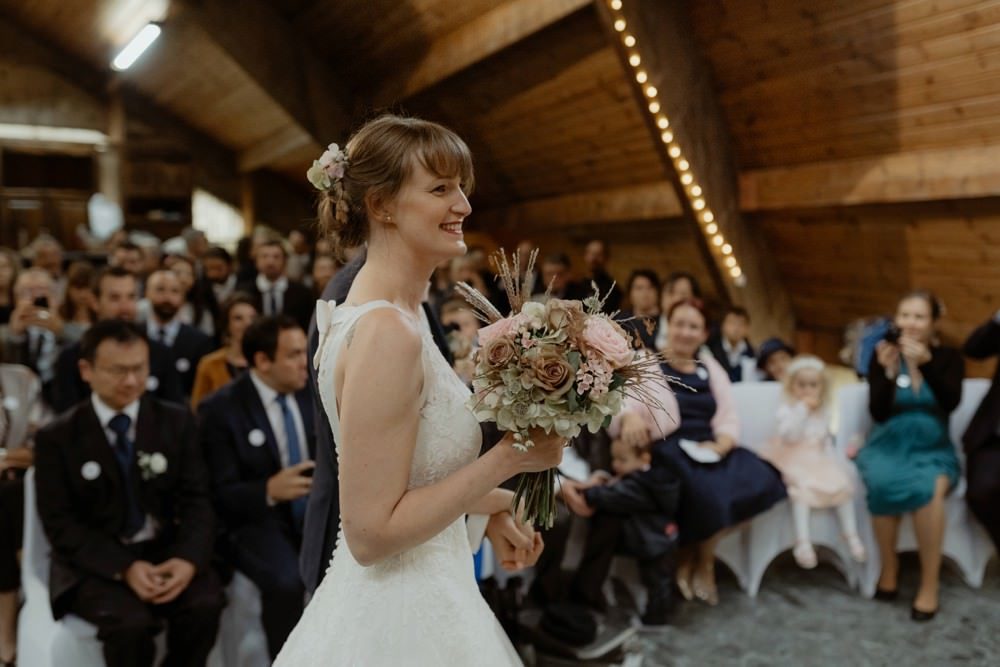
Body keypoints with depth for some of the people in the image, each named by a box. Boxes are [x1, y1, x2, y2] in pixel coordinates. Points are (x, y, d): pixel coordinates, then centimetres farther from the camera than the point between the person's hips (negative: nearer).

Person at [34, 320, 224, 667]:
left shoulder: (176, 421, 4)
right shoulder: (57, 438, -1)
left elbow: (196, 500, 0)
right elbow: (61, 525, -5)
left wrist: (189, 558, -20)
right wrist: (125, 568, -20)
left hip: (166, 551, 2)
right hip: (94, 563, -2)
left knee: (205, 604, -27)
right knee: (131, 622, -31)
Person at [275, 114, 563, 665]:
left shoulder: (395, 311, 3)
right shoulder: (388, 332, -24)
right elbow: (371, 533, -24)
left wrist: (504, 499, 14)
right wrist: (509, 456, -21)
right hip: (402, 621, -8)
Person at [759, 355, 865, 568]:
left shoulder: (823, 412, 13)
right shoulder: (786, 409, -8)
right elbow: (789, 435, -25)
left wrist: (832, 460, 4)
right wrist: (803, 409, -26)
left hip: (819, 461, 6)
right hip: (794, 462, -6)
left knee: (843, 484, -16)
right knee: (801, 488, -33)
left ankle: (851, 535, -4)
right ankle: (803, 542, -34)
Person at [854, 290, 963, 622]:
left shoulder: (949, 357, 4)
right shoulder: (883, 356, 3)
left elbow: (950, 402, -14)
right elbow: (878, 412, -7)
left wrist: (926, 364, -28)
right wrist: (889, 372, -22)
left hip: (933, 448, 0)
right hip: (889, 444, 0)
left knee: (929, 488, -34)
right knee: (885, 483, -34)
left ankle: (930, 583, -21)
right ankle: (889, 567, -12)